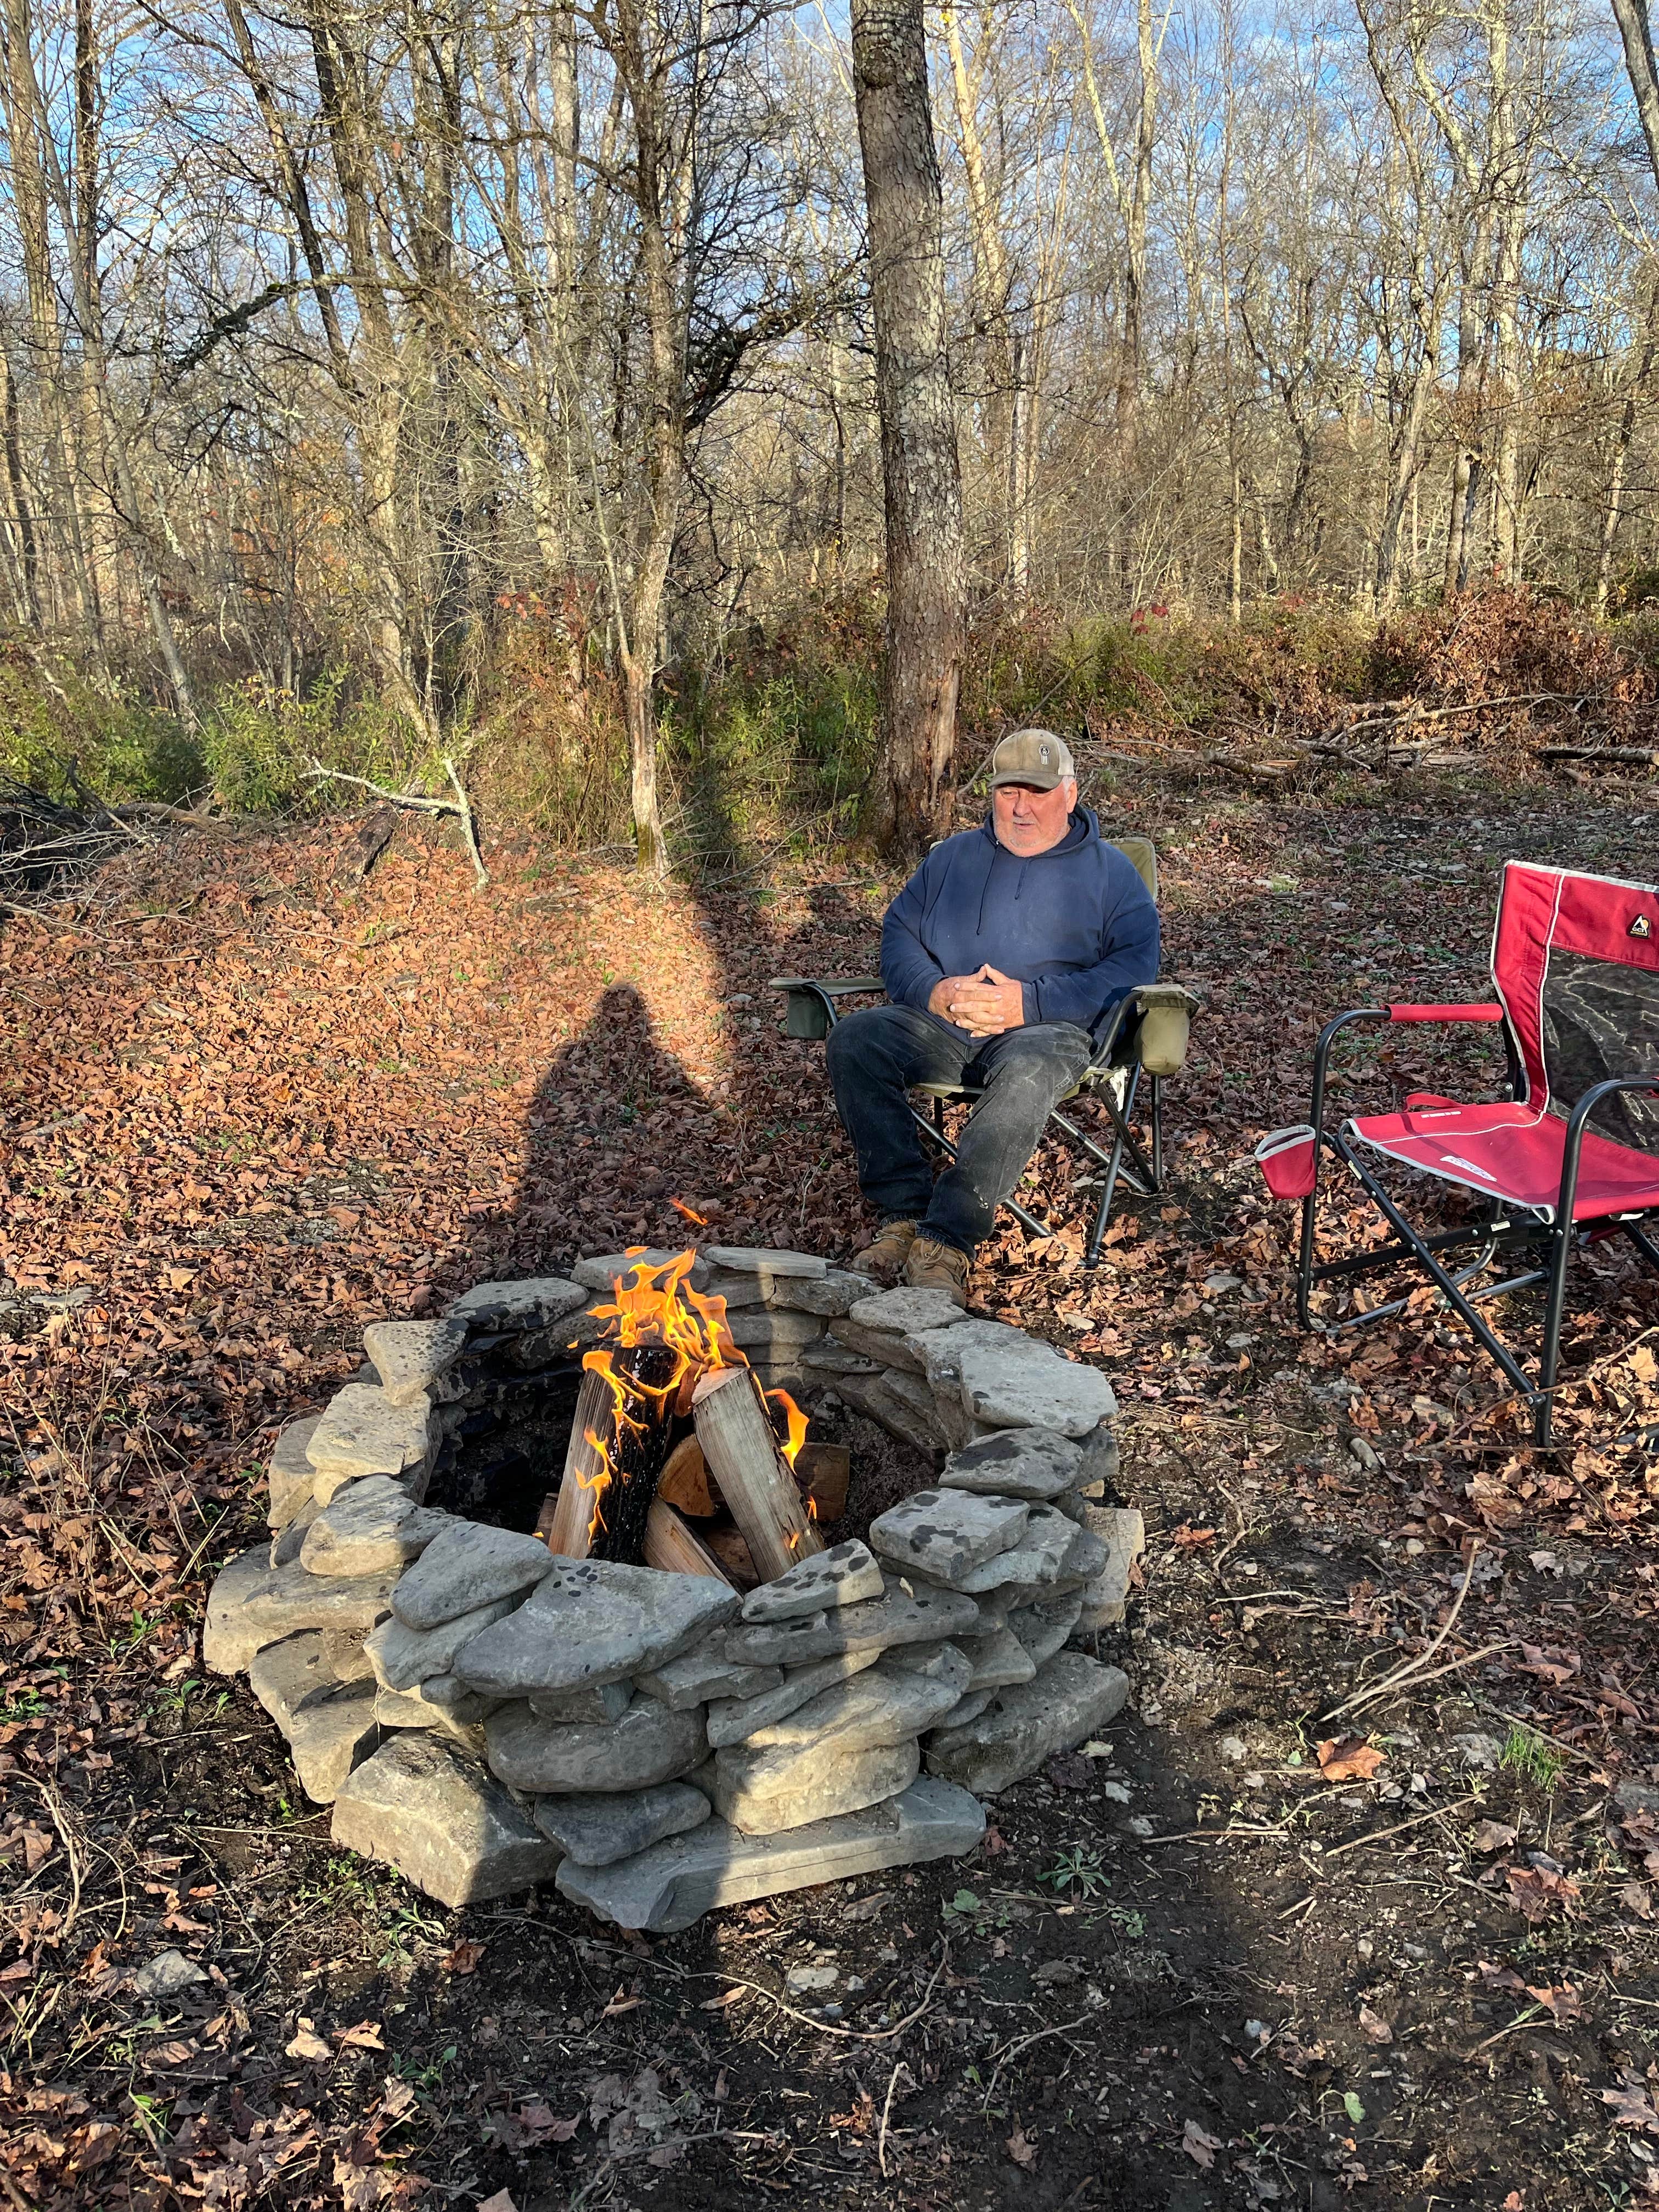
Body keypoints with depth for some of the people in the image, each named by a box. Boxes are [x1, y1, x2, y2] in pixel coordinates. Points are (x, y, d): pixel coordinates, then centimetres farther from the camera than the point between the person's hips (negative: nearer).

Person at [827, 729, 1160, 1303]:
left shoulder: (1108, 870, 11)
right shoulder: (952, 856, 23)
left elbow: (1135, 964, -3)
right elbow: (898, 931, 16)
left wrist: (1030, 1002, -15)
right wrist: (933, 991, -8)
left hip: (1049, 1026, -4)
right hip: (939, 1020, 4)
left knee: (1027, 1073, -40)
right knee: (854, 1039, -25)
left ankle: (946, 1240, -38)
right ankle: (902, 1213, -27)